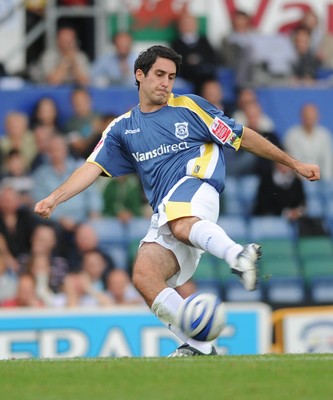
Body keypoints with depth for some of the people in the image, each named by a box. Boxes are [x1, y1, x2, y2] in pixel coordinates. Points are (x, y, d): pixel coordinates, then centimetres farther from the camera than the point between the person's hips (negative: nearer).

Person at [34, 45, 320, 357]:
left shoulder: (190, 107, 12)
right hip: (164, 215, 4)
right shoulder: (122, 128, 21)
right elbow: (93, 167, 13)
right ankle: (200, 347, -17)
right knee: (144, 277, -19)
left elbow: (242, 137, 16)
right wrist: (54, 198, -3)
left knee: (181, 226, -40)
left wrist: (294, 164, 16)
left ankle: (239, 256, -63)